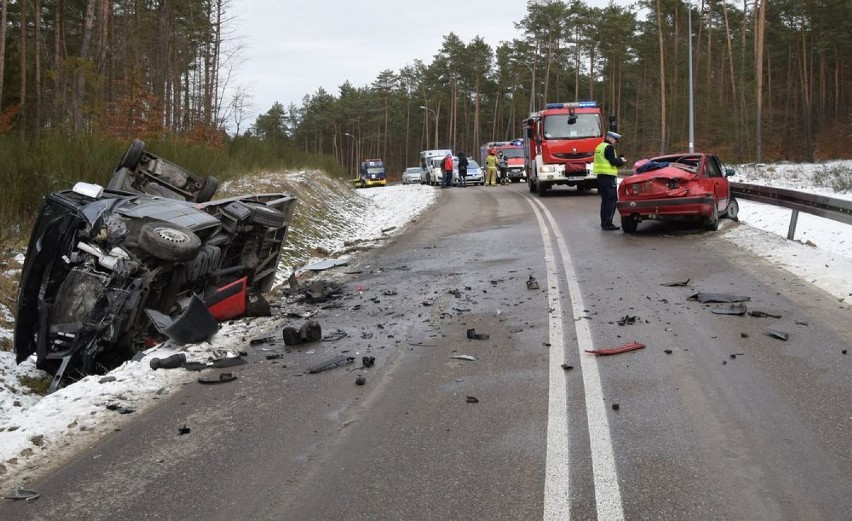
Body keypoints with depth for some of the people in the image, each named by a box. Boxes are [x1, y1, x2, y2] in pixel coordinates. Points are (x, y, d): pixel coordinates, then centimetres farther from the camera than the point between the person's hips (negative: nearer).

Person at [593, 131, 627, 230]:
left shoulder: (600, 146, 19)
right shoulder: (609, 147, -11)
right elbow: (613, 161, -18)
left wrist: (618, 159, 12)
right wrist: (621, 160, 0)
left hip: (600, 176, 10)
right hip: (608, 176, -10)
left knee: (605, 200, 15)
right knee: (612, 200, -8)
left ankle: (604, 223, 16)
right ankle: (607, 223, -11)